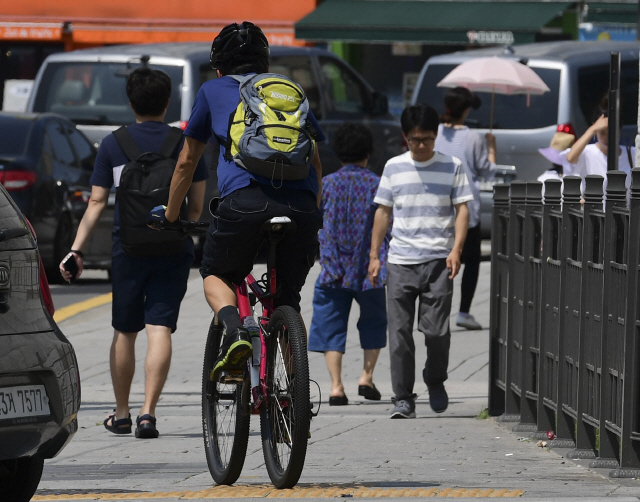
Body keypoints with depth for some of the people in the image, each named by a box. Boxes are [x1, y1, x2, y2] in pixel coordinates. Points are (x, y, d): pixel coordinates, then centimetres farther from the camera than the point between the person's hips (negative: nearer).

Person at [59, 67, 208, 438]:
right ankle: (148, 412, -17)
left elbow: (97, 202, -1)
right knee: (160, 328, -5)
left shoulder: (113, 144, 3)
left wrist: (77, 249, 1)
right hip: (173, 249, -1)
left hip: (128, 249, 1)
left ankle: (121, 414, 22)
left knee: (125, 332, 12)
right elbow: (197, 206, 5)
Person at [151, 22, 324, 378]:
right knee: (288, 299, 19)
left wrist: (170, 214, 40)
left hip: (245, 201, -2)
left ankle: (234, 330, -8)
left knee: (216, 274, 21)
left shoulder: (213, 90, 22)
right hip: (301, 206, 2)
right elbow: (316, 165, 31)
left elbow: (187, 162, 28)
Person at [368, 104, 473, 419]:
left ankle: (435, 381, 19)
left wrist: (456, 249, -10)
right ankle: (403, 398, 4)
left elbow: (462, 209, 3)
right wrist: (374, 255, 9)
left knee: (436, 330, -8)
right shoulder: (394, 167, 9)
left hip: (438, 260, -2)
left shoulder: (452, 166, 5)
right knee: (399, 332, -3)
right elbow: (383, 212, 14)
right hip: (400, 262, 2)